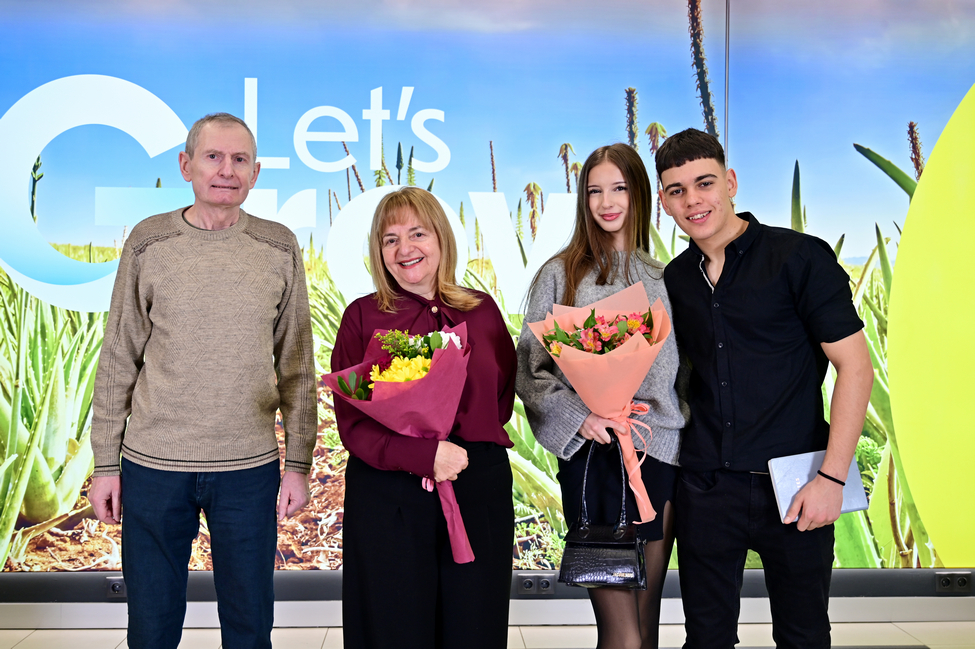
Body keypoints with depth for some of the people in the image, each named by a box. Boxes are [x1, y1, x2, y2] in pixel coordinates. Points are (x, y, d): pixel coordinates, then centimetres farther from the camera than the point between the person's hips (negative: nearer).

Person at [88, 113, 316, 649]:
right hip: (153, 463, 0)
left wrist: (298, 462, 2)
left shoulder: (280, 248, 2)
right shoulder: (148, 242, 0)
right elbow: (118, 359, 4)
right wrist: (104, 463, 3)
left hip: (250, 466, 0)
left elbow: (296, 365, 5)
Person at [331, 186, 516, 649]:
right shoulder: (362, 317, 1)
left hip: (479, 492, 2)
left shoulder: (481, 311, 7)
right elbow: (353, 421, -4)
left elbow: (503, 399, 9)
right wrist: (426, 455, -18)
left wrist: (459, 451, -9)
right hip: (387, 496, -2)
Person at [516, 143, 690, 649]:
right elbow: (528, 370, 0)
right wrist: (578, 415, -14)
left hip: (660, 455, 4)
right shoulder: (561, 274, 2)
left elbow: (683, 370, 16)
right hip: (593, 455, -3)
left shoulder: (662, 279, 12)